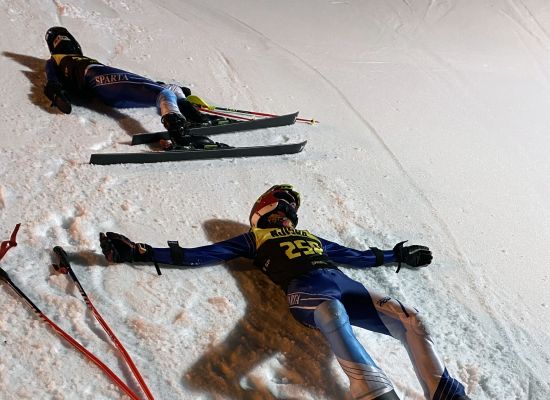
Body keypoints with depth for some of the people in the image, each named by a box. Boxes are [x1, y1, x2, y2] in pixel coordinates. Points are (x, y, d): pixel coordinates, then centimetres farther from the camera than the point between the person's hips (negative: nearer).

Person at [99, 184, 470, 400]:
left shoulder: (312, 237, 39)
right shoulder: (254, 238, 26)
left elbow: (356, 255, 45)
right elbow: (198, 254, 20)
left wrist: (398, 255, 49)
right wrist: (143, 252, 13)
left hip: (342, 282, 6)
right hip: (305, 286, -6)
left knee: (410, 319, -17)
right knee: (334, 316, -41)